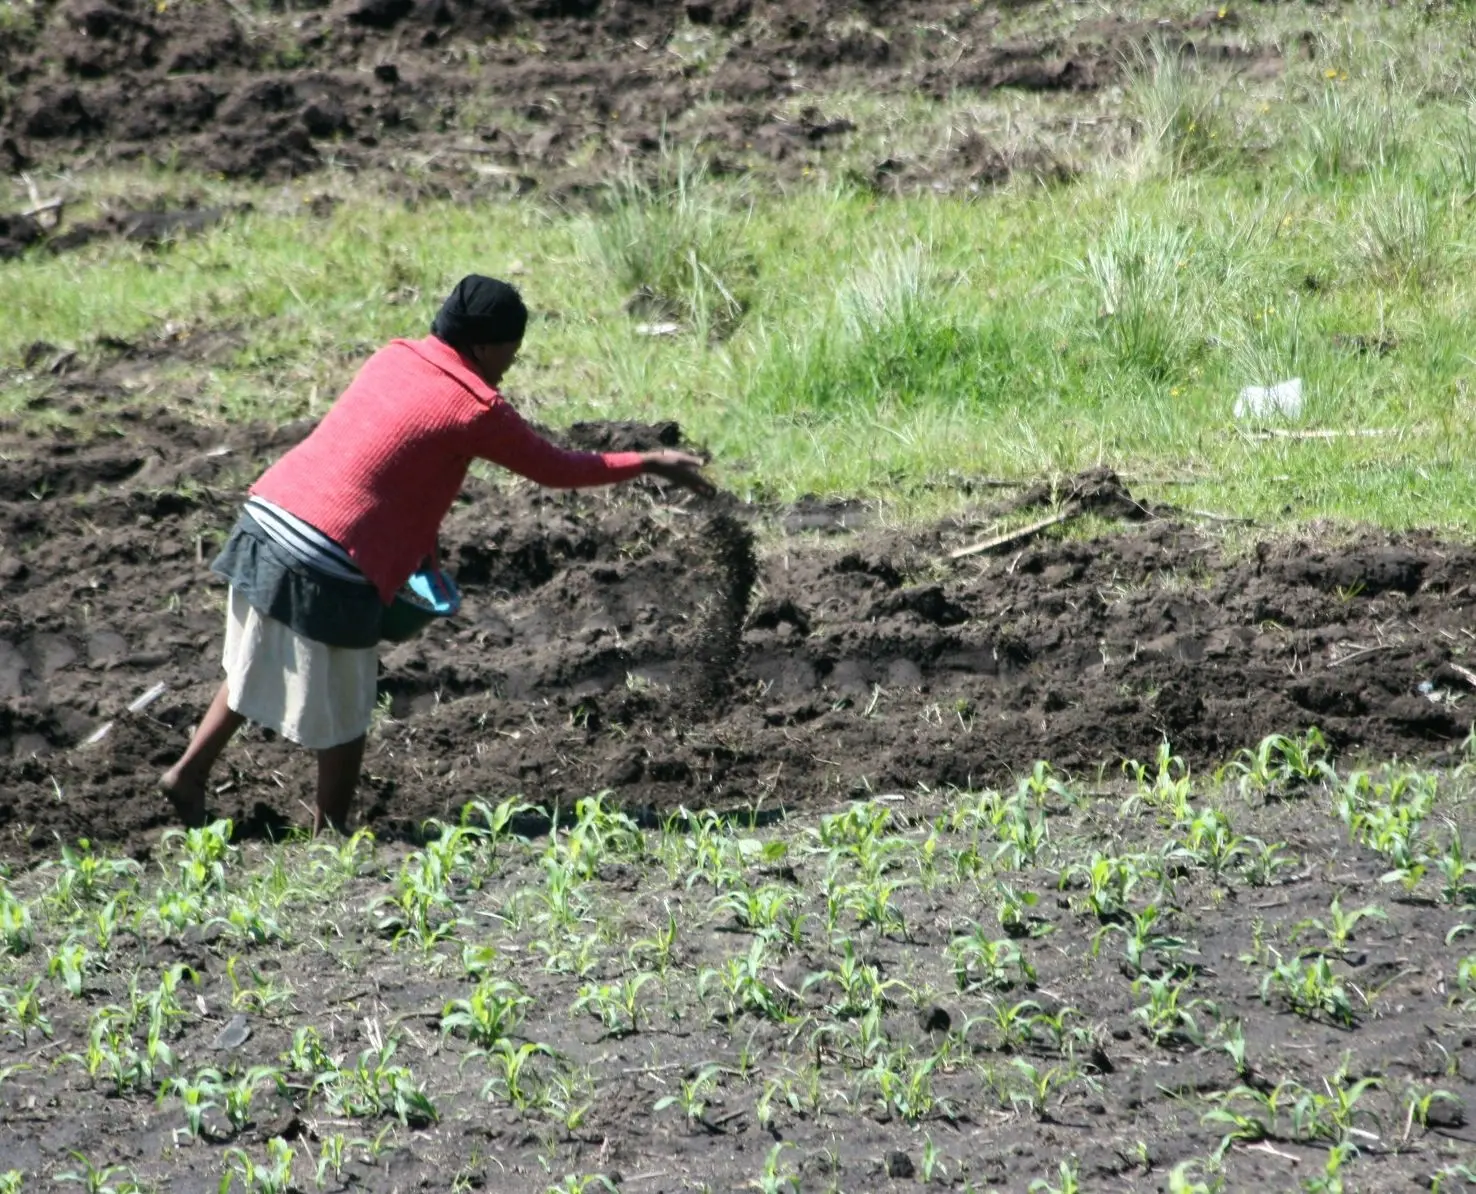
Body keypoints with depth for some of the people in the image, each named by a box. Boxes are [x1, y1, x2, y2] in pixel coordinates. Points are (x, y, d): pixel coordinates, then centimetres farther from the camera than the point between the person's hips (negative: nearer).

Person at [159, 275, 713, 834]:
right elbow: (557, 468, 4)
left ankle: (189, 772, 27)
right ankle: (328, 833, 20)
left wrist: (423, 540, 24)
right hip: (327, 565, -7)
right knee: (343, 714, 10)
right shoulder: (476, 409, -7)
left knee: (257, 666, 27)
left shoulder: (393, 357, 12)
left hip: (266, 518, 7)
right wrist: (651, 463, 14)